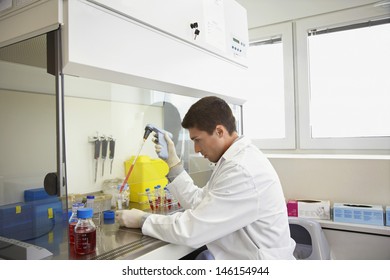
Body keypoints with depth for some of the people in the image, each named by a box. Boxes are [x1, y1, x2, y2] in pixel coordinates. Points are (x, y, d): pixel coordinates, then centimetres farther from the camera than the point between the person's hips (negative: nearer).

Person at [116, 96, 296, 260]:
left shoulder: (243, 171, -25)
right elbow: (199, 203, 6)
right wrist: (173, 162, 3)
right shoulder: (235, 159, 4)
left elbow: (191, 232, -23)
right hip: (238, 257, 8)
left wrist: (142, 220, -11)